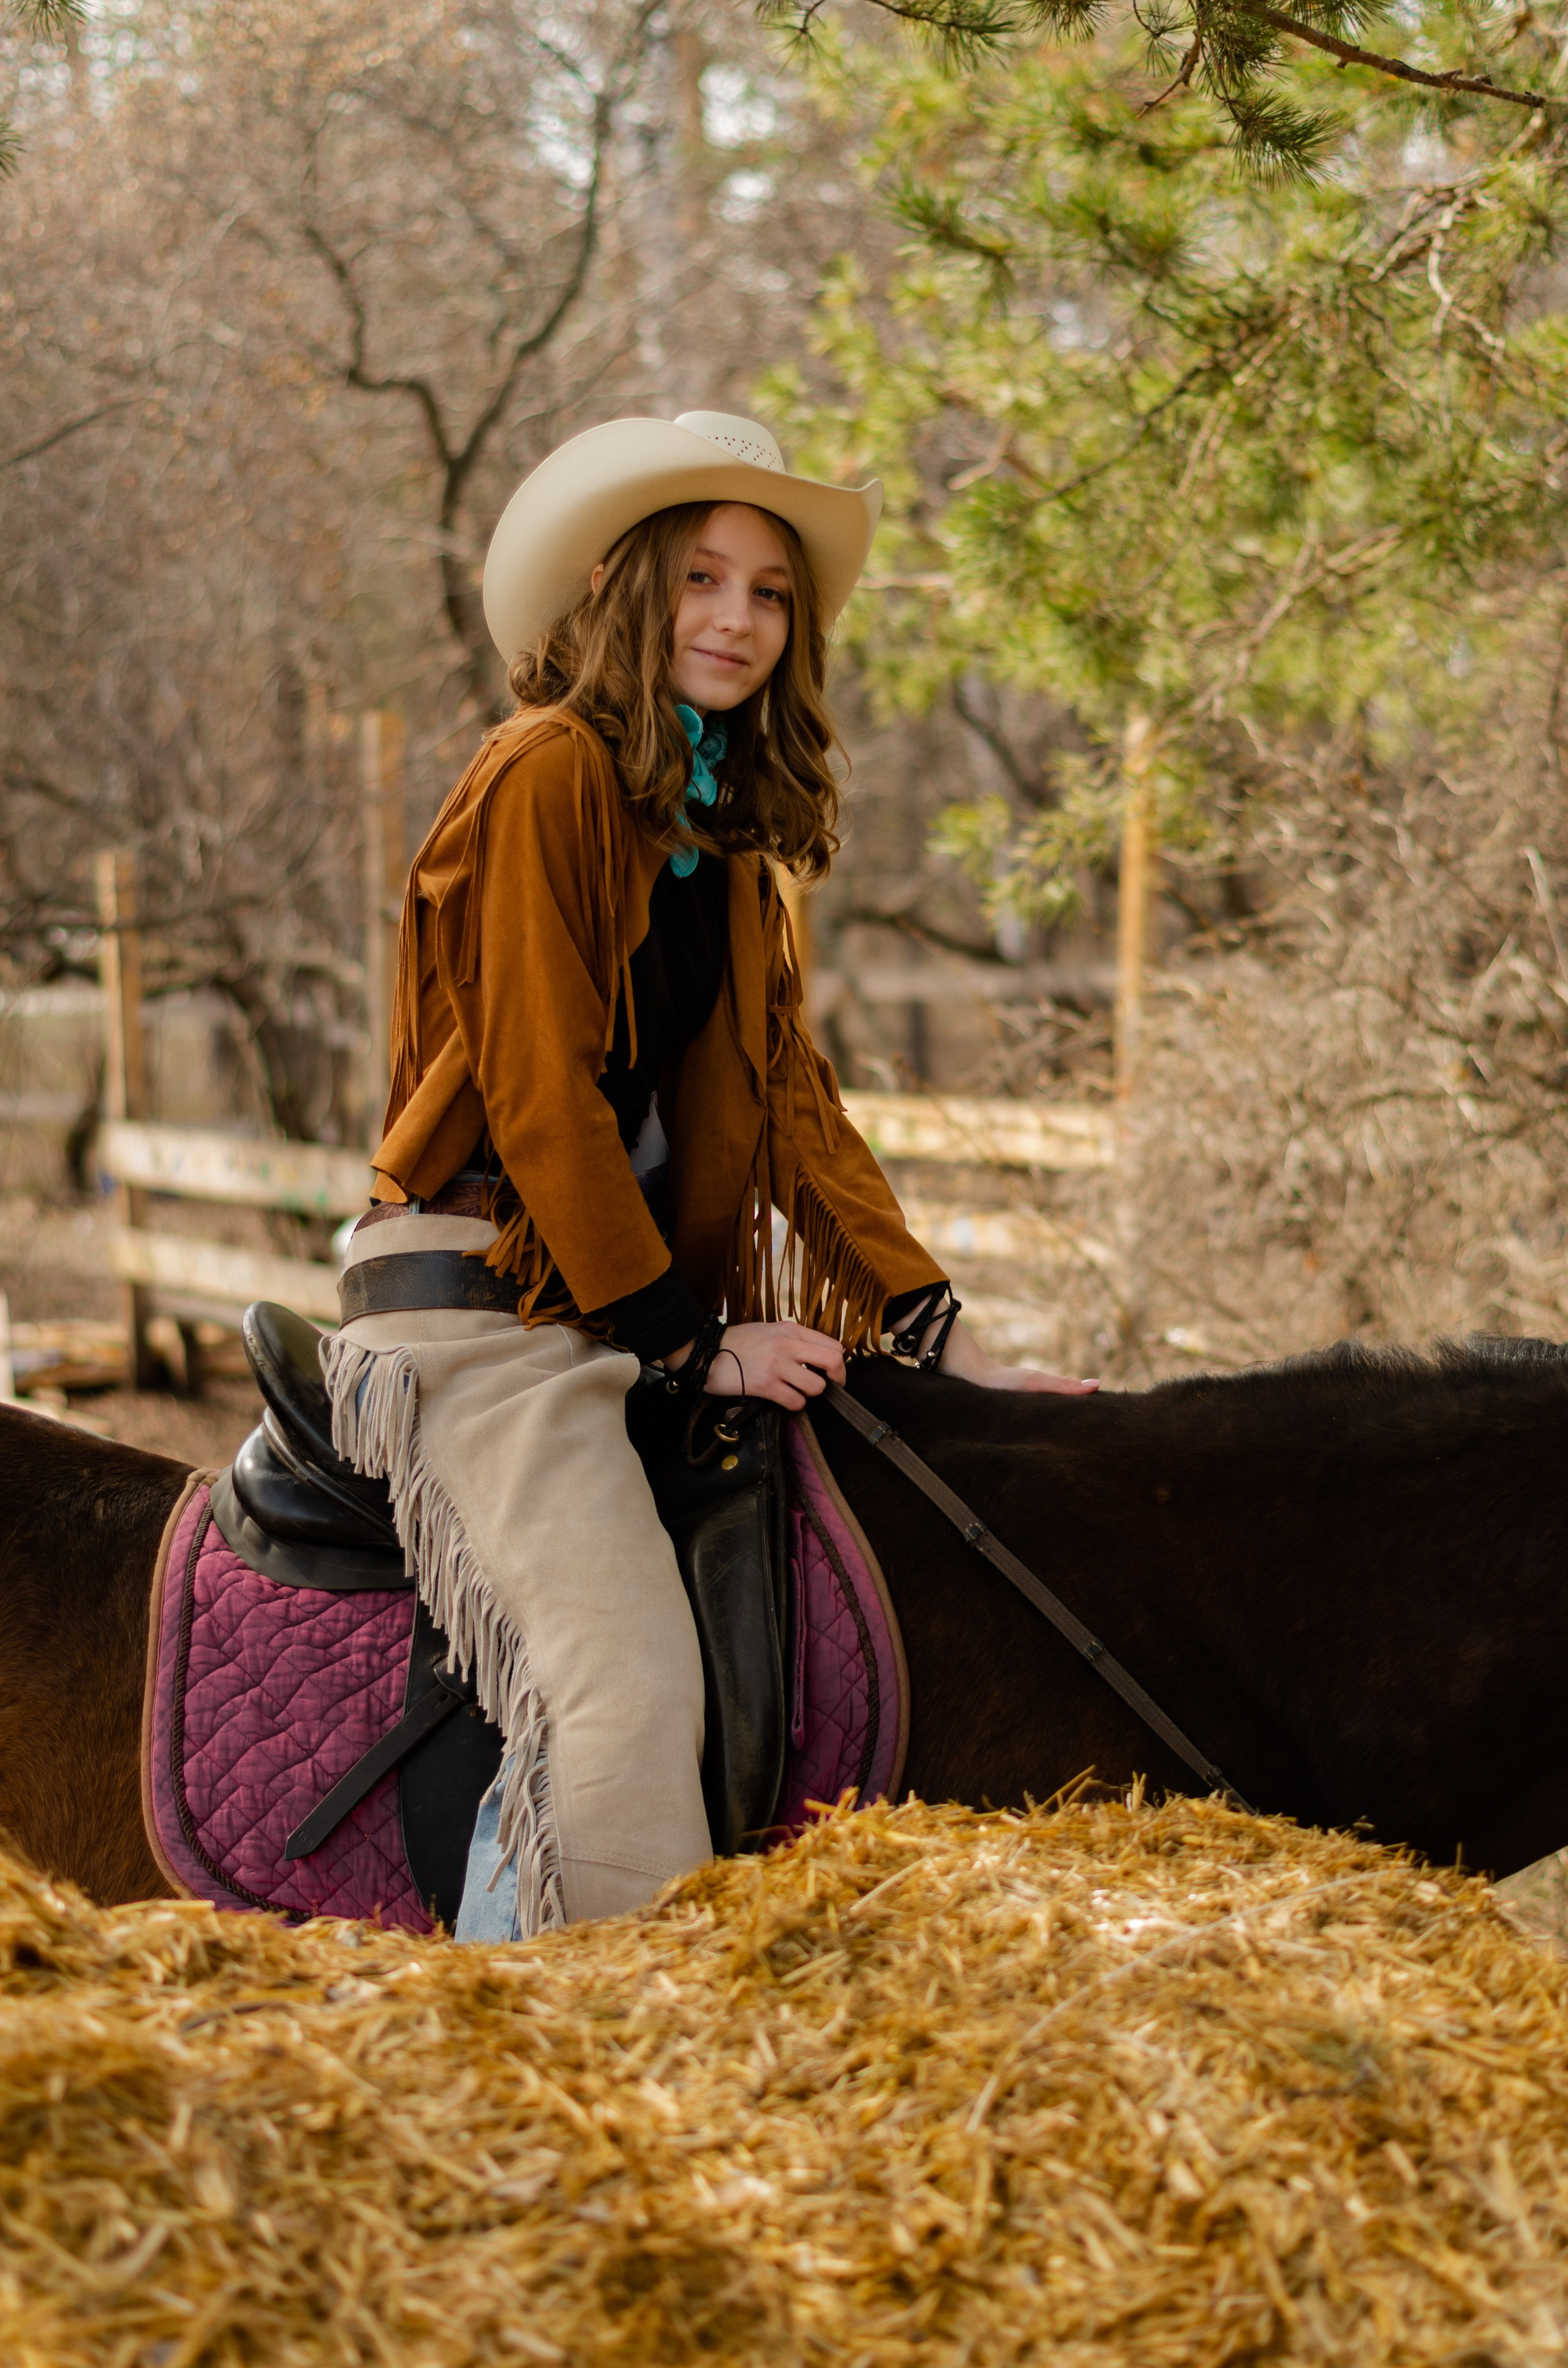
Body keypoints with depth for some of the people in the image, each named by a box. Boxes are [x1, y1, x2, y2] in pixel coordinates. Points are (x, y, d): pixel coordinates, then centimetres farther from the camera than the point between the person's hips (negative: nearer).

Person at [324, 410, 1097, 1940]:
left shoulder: (727, 840, 18)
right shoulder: (547, 777, -8)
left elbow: (791, 1104, 16)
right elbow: (541, 1092, -13)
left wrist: (943, 1339, 8)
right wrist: (690, 1340, -10)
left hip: (624, 1290, 9)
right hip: (483, 1297, -9)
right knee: (629, 1684, -22)